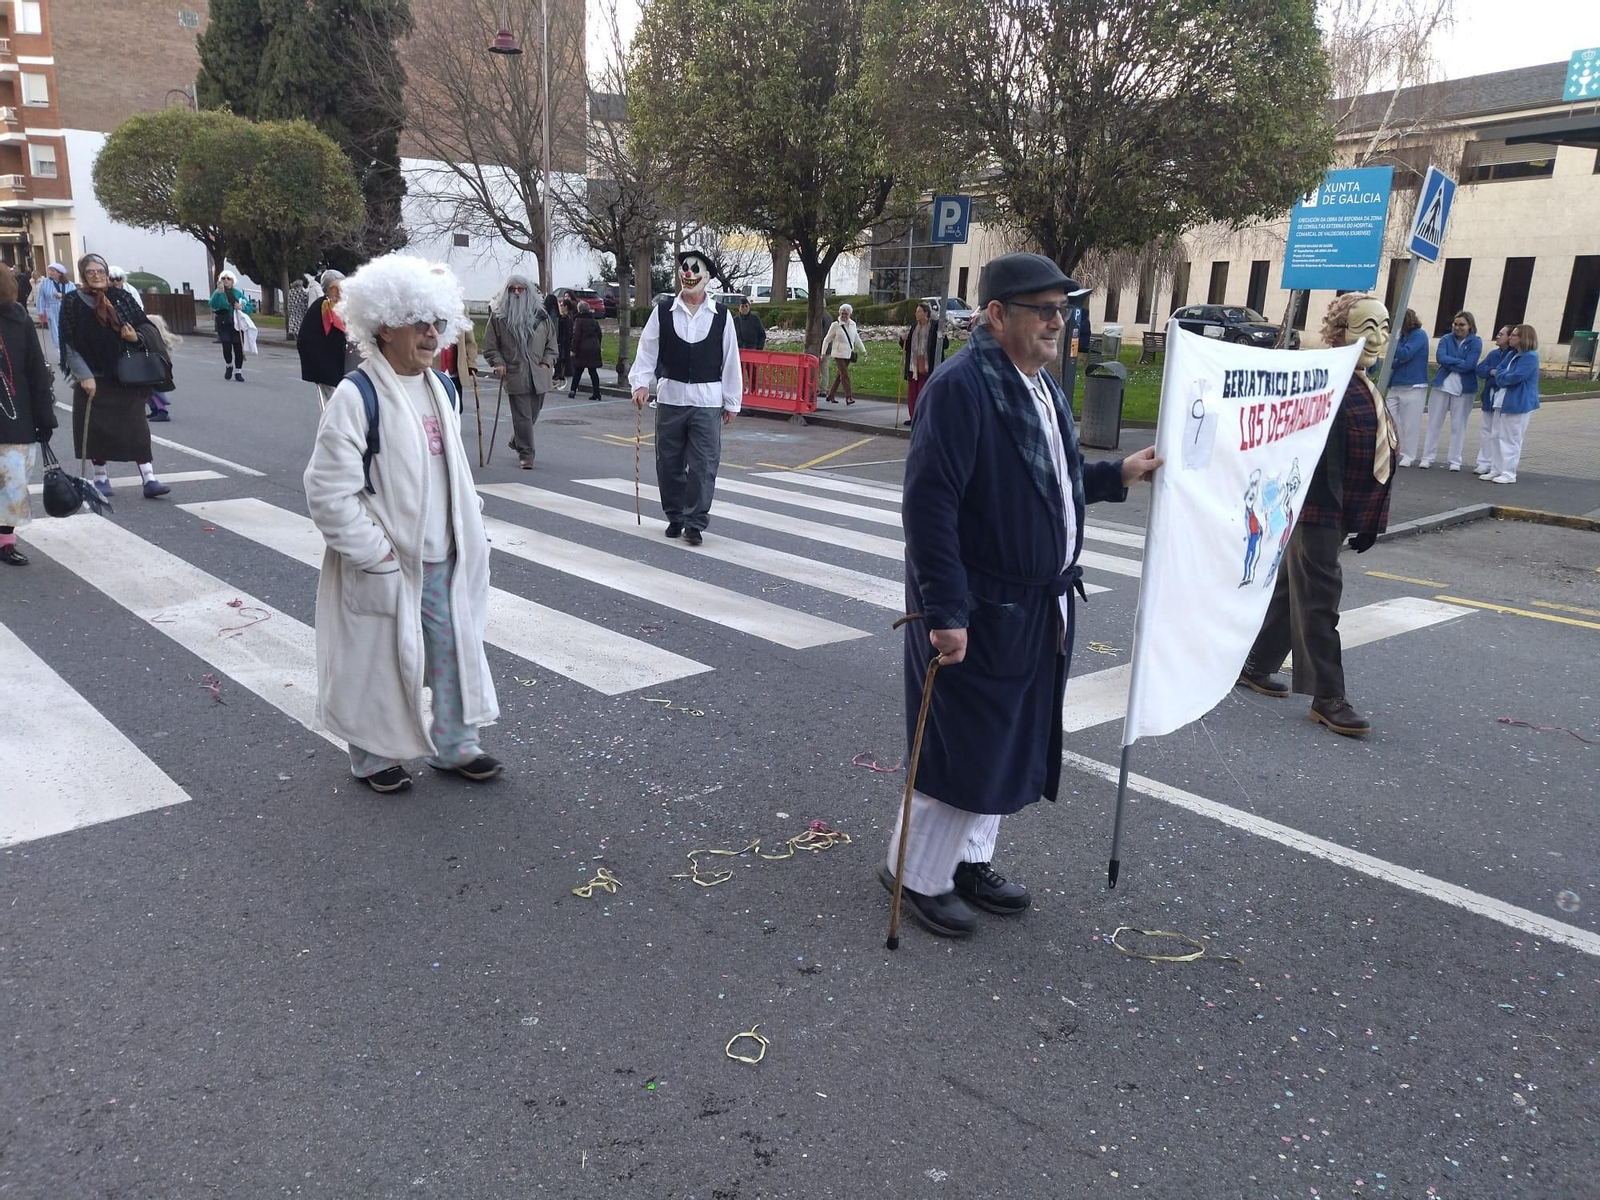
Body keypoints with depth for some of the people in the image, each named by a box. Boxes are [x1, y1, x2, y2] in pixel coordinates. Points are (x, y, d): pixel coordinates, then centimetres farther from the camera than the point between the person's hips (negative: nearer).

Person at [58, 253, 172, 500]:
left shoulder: (120, 297, 4)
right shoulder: (72, 302, -1)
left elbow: (145, 324, 9)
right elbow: (69, 343, -3)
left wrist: (137, 337, -14)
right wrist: (84, 375, -11)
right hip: (93, 378, -1)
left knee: (136, 428, -3)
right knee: (98, 428, 4)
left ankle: (149, 479, -5)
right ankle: (101, 477, 18)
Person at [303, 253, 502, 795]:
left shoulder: (441, 390, 6)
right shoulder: (356, 396, -16)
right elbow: (328, 491, -19)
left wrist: (469, 536, 12)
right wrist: (375, 552, -17)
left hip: (442, 560, 7)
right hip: (385, 564, -6)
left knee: (455, 650, 14)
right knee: (380, 659, 9)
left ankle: (454, 745, 31)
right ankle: (374, 756, 29)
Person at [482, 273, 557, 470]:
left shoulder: (541, 315, 9)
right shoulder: (498, 316, 2)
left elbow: (551, 343, 14)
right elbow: (490, 347, 5)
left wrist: (547, 362, 0)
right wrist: (499, 363, -9)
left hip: (539, 374, 3)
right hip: (515, 374, -3)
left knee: (533, 413, 13)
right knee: (522, 415, -7)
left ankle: (516, 441, 38)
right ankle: (526, 454, 0)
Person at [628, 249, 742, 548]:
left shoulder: (720, 316, 1)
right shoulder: (662, 311, 1)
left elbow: (731, 360, 4)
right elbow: (647, 351, 2)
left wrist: (732, 401, 5)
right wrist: (641, 383, -13)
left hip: (707, 401, -1)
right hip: (670, 397, 1)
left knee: (703, 465, -3)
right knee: (669, 462, 9)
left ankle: (695, 523, 5)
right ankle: (675, 517, 25)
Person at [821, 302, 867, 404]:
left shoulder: (852, 324, 9)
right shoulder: (835, 325, -6)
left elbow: (857, 339, 21)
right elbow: (827, 339, 0)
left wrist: (863, 350, 19)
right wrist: (823, 353, -1)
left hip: (848, 354, 5)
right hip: (839, 354, -5)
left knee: (839, 376, 10)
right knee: (845, 375, -13)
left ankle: (830, 396, 19)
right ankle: (848, 397, -14)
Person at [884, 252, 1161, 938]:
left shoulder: (1041, 385, 11)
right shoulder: (961, 386, -19)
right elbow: (929, 503, -24)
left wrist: (1116, 475, 9)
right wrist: (944, 612, -26)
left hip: (1038, 607, 9)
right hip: (979, 611, -9)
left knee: (1008, 745, 18)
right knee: (965, 749, 2)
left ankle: (969, 860, 36)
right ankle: (917, 875, 22)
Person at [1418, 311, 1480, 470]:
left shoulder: (1476, 342, -4)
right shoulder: (1446, 339, 3)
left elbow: (1469, 365, -15)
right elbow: (1440, 357, -13)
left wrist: (1449, 362, -10)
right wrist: (1459, 362, -15)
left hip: (1463, 387, -2)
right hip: (1443, 385, 2)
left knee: (1458, 425, 5)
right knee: (1434, 423, 5)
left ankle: (1455, 461, 11)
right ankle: (1427, 457, 11)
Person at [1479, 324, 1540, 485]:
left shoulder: (1530, 357, -15)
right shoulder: (1511, 355, 14)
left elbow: (1514, 377, -21)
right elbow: (1496, 370, 12)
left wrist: (1498, 374, -4)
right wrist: (1497, 373, -9)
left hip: (1518, 404, -9)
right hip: (1502, 401, 9)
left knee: (1510, 439, -4)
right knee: (1495, 436, 12)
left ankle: (1509, 474, 3)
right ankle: (1496, 470, 19)